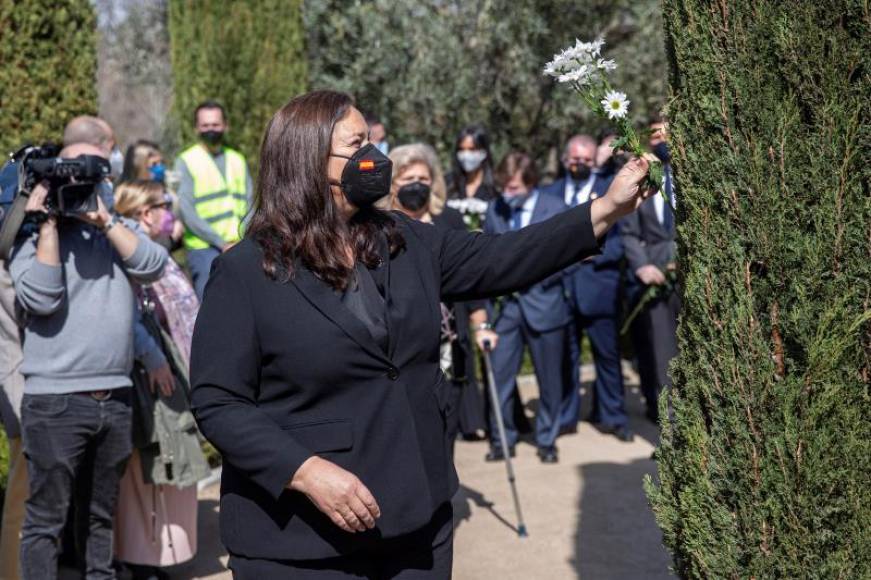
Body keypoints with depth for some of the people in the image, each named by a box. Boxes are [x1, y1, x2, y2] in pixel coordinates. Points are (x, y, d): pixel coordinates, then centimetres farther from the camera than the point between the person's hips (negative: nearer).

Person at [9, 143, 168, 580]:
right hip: (56, 400, -5)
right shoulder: (34, 235, 0)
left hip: (115, 398, 5)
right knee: (46, 518, 0)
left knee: (102, 514, 16)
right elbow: (41, 298, -15)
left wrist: (104, 221, -10)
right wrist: (48, 225, -13)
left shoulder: (118, 228, 13)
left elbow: (153, 266, -4)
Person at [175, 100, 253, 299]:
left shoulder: (237, 160, 17)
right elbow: (186, 211, -6)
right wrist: (221, 243, -12)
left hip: (240, 248, 4)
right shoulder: (186, 161, 3)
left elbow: (250, 204, 12)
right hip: (205, 249, -4)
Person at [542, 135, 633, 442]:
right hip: (560, 286, 2)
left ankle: (612, 416, 16)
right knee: (564, 356, 6)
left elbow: (621, 240, -1)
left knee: (608, 355, 5)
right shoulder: (550, 193, 11)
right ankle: (565, 417, 17)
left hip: (599, 286, -2)